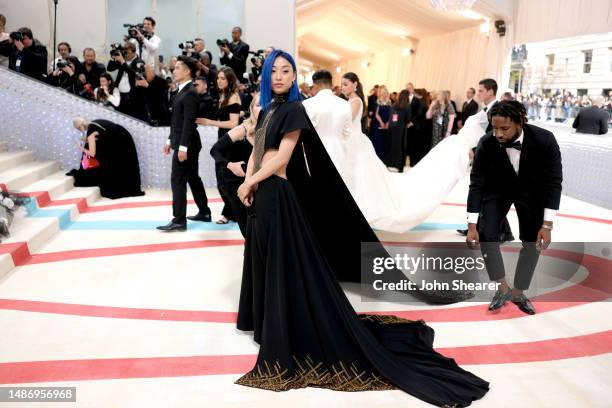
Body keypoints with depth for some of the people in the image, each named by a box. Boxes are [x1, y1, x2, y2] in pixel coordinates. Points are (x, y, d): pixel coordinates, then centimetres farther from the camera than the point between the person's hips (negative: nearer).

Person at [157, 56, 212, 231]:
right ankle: (204, 212, 26)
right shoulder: (183, 91, 13)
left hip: (186, 144, -10)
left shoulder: (190, 93, -17)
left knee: (177, 180, -7)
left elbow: (189, 122, -22)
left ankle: (179, 220, -3)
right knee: (193, 178, 16)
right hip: (181, 142, 10)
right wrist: (170, 140, 19)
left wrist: (183, 146, -25)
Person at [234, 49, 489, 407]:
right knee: (263, 261, 20)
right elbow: (256, 149, 11)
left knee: (284, 265, -2)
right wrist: (247, 182, -3)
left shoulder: (294, 109, -13)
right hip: (261, 193, 9)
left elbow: (281, 158, -19)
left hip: (277, 195, -9)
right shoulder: (268, 109, 13)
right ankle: (267, 321, 38)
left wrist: (250, 183, -12)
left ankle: (287, 337, 10)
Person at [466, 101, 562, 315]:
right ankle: (503, 288, 5)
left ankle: (518, 292, 18)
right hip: (497, 189, 0)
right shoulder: (487, 143, -31)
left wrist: (547, 225, -27)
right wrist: (472, 225, -25)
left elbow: (553, 182, -25)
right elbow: (477, 183, -23)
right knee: (486, 235, -12)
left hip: (532, 191, 0)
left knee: (532, 241, 0)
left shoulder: (544, 140, -34)